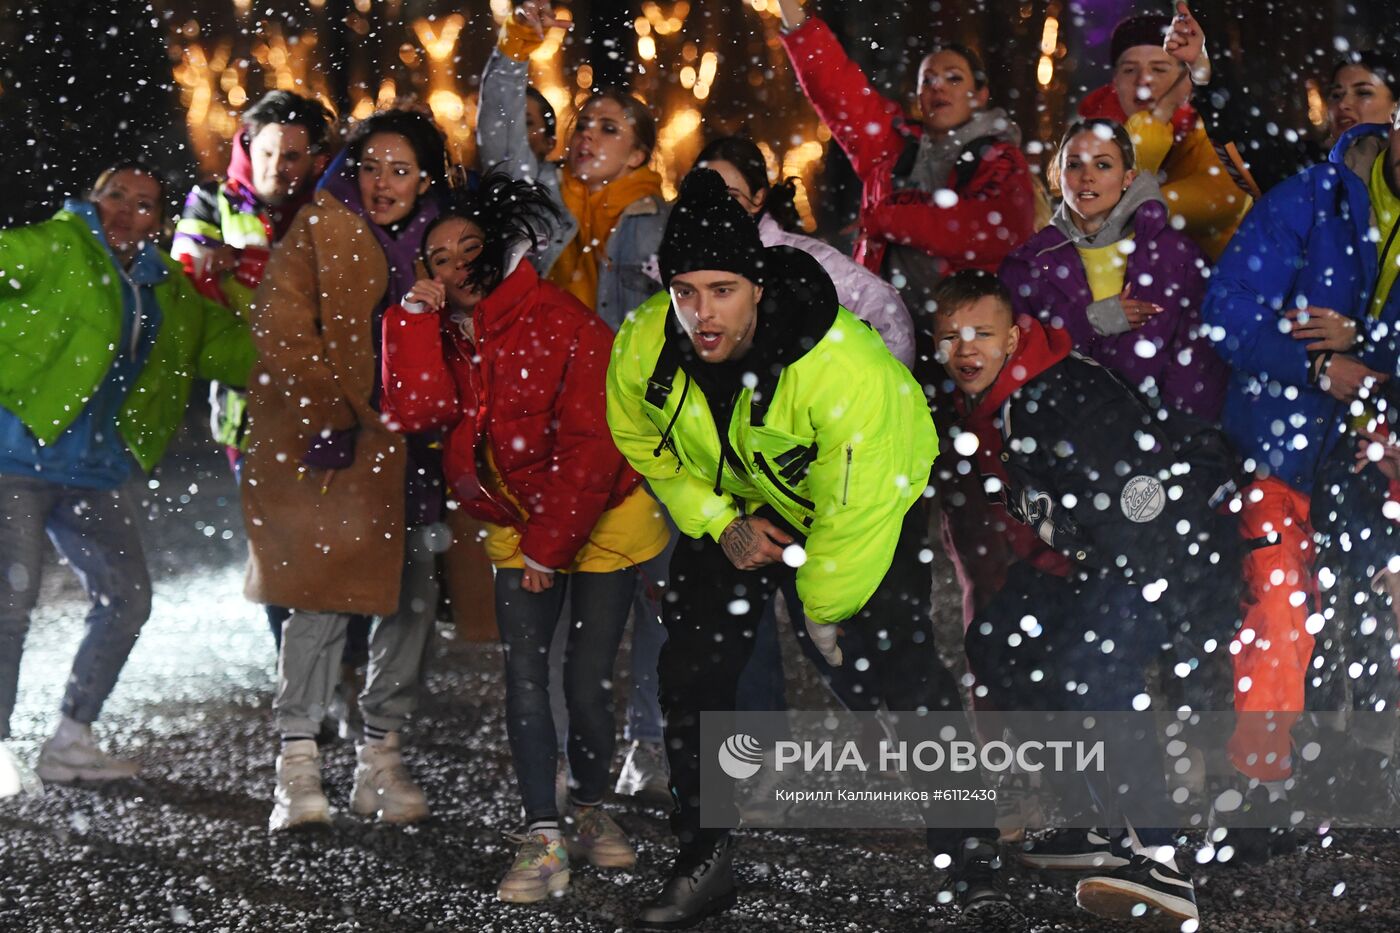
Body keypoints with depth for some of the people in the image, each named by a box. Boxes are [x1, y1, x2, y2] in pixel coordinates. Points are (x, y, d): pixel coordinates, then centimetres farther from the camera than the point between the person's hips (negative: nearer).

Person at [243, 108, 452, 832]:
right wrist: (331, 414, -14)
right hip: (331, 442, -4)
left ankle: (380, 761, 14)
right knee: (324, 595, -11)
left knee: (413, 596, 4)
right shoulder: (321, 229, 0)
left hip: (412, 446, 4)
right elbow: (281, 330, -7)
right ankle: (298, 767, -5)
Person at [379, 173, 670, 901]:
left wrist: (550, 542, -14)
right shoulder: (443, 337, 2)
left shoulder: (565, 326, -17)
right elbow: (416, 409, -17)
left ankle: (590, 811, 21)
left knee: (587, 680, -3)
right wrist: (416, 317, -18)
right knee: (524, 677, -7)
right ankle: (544, 841, -8)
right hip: (517, 526, 5)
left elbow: (590, 446, -17)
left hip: (600, 520, -5)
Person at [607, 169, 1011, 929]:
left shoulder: (844, 367, -39)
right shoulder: (642, 349, -24)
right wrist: (721, 524, -11)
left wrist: (825, 609, -16)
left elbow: (854, 506, -28)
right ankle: (703, 865, 19)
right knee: (690, 673, 2)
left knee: (903, 678, -16)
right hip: (736, 503, 5)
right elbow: (644, 444, -1)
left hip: (871, 499, -5)